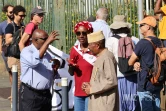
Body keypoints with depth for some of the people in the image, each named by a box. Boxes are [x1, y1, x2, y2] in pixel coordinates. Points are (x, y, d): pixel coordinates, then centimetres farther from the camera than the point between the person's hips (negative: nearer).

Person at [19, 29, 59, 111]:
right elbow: (35, 61, -31)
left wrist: (55, 68, -2)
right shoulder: (26, 51, -8)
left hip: (46, 94, 7)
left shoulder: (47, 54, 14)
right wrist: (47, 42, -30)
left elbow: (51, 74, 23)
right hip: (30, 95, -7)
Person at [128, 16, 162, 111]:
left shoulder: (143, 43, -14)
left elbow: (130, 62, -8)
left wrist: (135, 63, 12)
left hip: (145, 85, -7)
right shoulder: (159, 42, 9)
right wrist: (137, 63, -2)